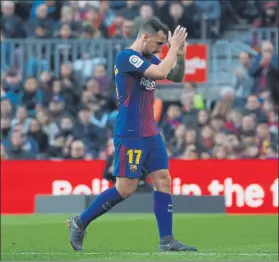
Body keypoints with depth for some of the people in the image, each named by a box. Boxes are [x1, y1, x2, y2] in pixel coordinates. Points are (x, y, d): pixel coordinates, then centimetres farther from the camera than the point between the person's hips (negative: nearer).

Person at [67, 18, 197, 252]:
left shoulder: (149, 58, 12)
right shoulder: (126, 57, -15)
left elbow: (177, 77, 20)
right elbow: (161, 72, -26)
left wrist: (180, 54, 3)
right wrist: (174, 46, -13)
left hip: (151, 133, 9)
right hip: (130, 134, -9)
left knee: (163, 180, 1)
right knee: (126, 188, -7)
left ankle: (167, 240, 0)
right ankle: (79, 223, 6)